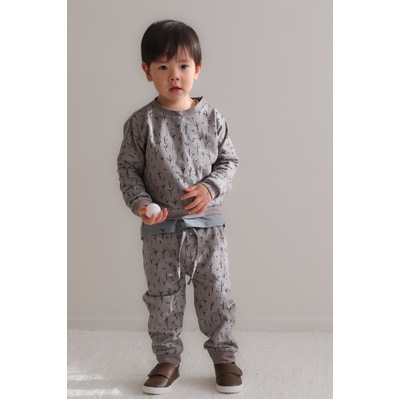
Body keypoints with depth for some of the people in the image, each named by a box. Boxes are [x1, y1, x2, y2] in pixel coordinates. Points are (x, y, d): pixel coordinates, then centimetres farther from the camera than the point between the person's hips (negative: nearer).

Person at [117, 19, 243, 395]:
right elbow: (129, 168, 0)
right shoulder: (141, 122, -4)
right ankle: (167, 360, 27)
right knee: (163, 298, 10)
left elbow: (228, 160, 6)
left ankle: (224, 356, 26)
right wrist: (140, 203, -16)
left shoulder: (211, 118, -1)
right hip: (161, 230, 0)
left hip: (207, 226, 1)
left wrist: (210, 187, -12)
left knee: (216, 294, 8)